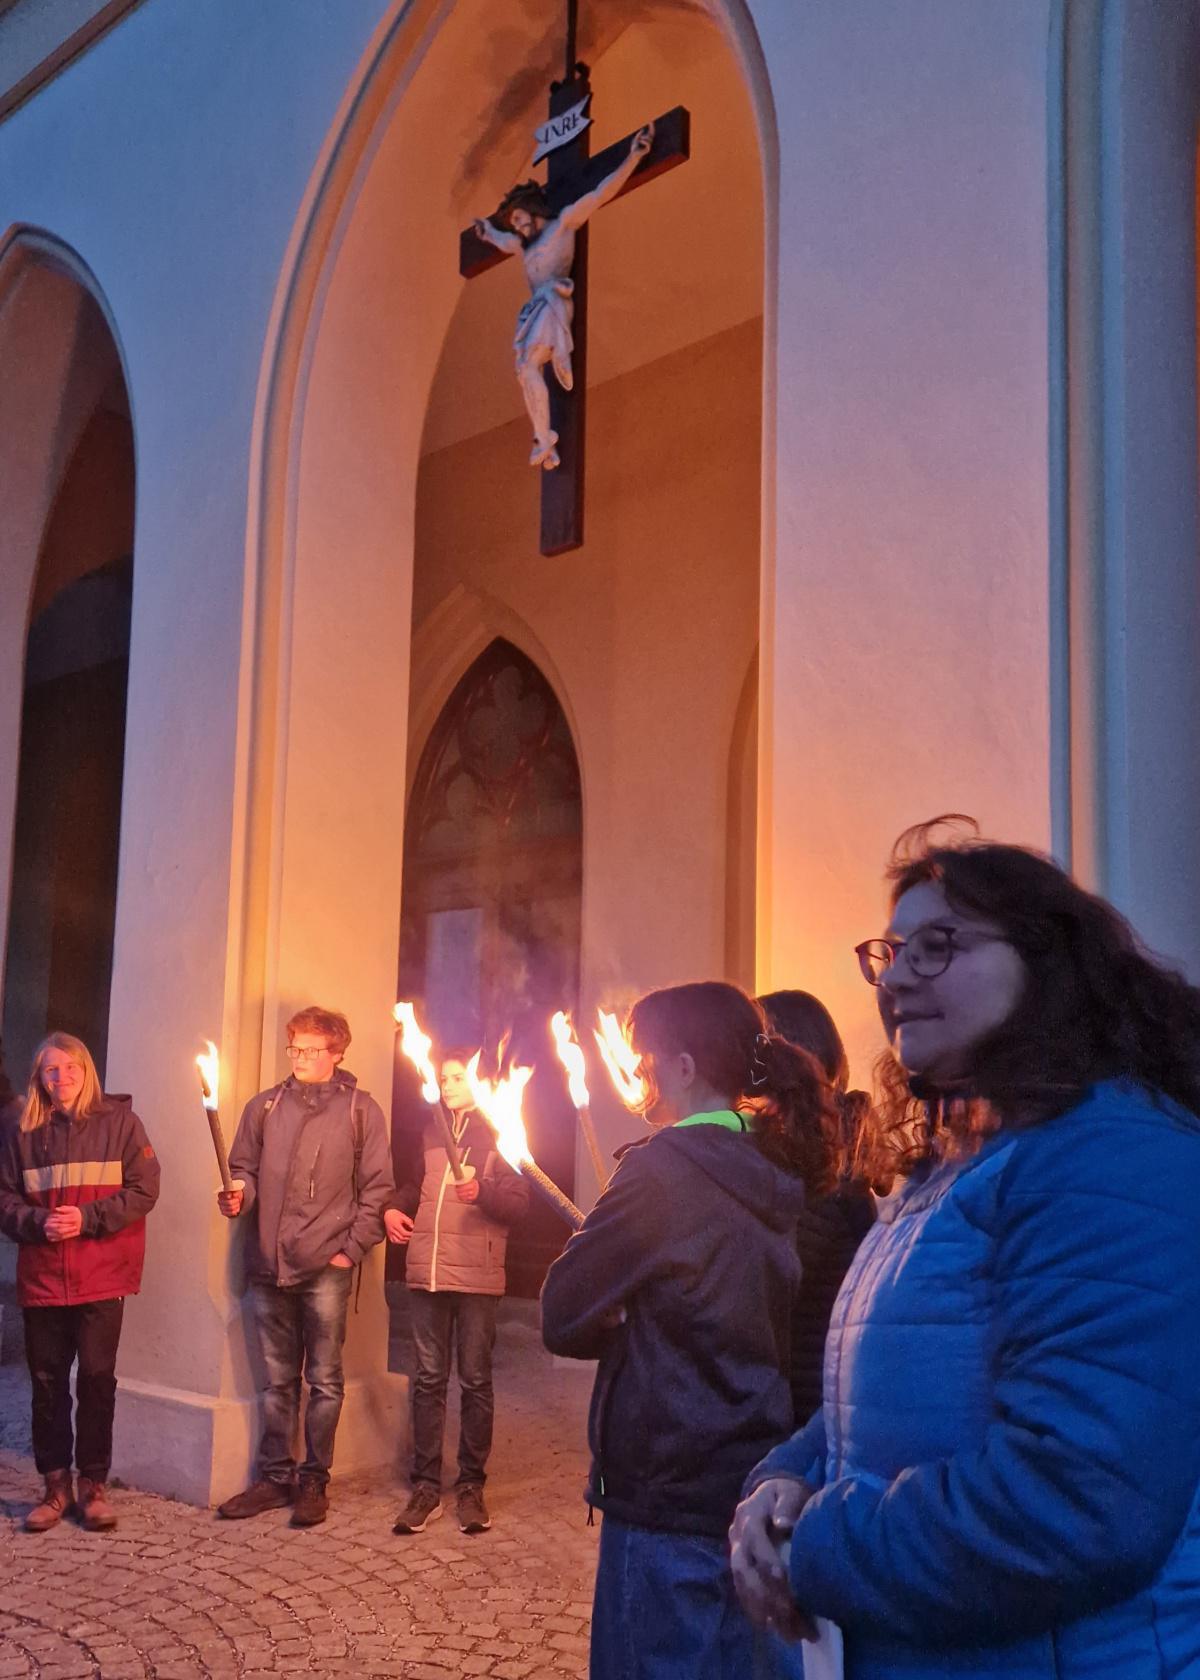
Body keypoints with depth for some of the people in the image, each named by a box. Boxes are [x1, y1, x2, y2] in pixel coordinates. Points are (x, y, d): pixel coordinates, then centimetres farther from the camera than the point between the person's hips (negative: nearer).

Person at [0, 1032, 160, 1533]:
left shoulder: (119, 1121, 0)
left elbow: (143, 1190, -4)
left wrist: (87, 1218, -14)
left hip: (101, 1278, -2)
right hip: (42, 1279, 2)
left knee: (97, 1378, 0)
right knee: (47, 1381, 7)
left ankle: (94, 1483, 15)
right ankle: (56, 1485, 20)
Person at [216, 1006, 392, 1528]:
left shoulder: (360, 1109, 1)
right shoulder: (264, 1106, 10)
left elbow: (376, 1187, 1)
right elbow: (245, 1169, 16)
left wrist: (352, 1248, -6)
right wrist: (239, 1194, -6)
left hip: (326, 1268, -3)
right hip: (271, 1267, 3)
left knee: (324, 1381, 4)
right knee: (278, 1381, 12)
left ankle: (314, 1481, 15)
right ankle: (275, 1477, 21)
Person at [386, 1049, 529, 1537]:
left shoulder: (499, 1133, 0)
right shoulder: (433, 1132, 17)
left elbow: (519, 1201, -6)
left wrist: (482, 1191, -24)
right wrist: (395, 1208, 11)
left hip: (476, 1275, -4)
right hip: (427, 1272, 5)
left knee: (475, 1381, 3)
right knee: (429, 1379, 6)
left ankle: (471, 1486, 12)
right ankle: (425, 1486, 11)